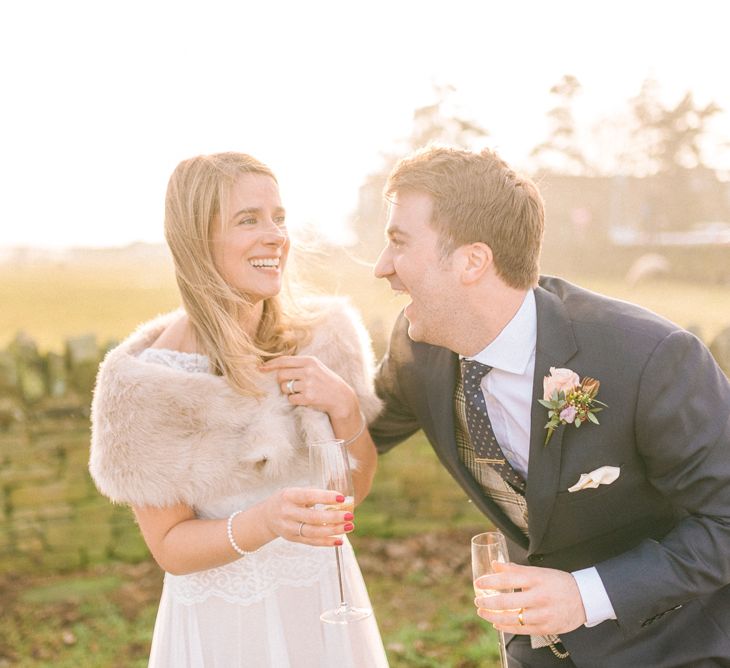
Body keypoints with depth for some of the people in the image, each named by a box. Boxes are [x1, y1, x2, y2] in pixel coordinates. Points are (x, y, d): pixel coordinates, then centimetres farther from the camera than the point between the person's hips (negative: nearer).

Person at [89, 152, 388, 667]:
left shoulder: (325, 337, -7)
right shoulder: (150, 381, -19)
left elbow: (358, 487, 0)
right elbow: (169, 546, -13)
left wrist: (345, 406, -18)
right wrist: (265, 522, -31)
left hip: (328, 603, 4)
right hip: (227, 624, -4)